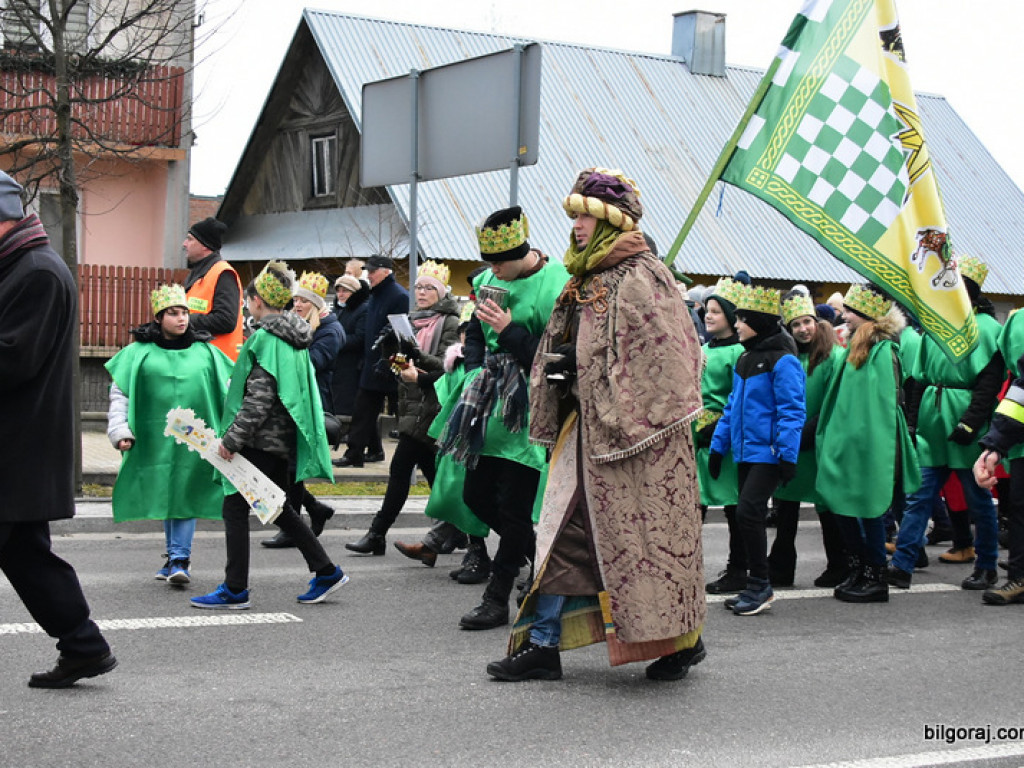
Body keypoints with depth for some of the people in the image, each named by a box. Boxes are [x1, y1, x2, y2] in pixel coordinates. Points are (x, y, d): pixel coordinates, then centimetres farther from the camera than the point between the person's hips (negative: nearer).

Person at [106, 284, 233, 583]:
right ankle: (177, 557, 19)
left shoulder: (206, 352, 9)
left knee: (186, 496, -5)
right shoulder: (139, 353, 4)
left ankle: (179, 559, -6)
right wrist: (120, 431, -7)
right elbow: (119, 394, 4)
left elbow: (228, 393, 14)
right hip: (156, 440, 0)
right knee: (165, 496, 6)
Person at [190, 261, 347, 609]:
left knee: (235, 507, -1)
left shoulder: (265, 338, -16)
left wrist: (232, 439, -18)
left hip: (263, 440, -9)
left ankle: (235, 589, 2)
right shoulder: (294, 338, 12)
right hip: (285, 439, 9)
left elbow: (259, 398, -21)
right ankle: (326, 571, 19)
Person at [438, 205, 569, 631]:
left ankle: (497, 599, 6)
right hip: (491, 404, 8)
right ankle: (539, 557, 31)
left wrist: (510, 331, -22)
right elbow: (474, 333, 20)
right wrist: (476, 373, 4)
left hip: (529, 409, -8)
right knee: (476, 494, 12)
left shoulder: (555, 285, -15)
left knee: (513, 505, -4)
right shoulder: (488, 280, 8)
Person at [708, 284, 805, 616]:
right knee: (748, 516, 10)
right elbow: (732, 406, 19)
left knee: (748, 513, -14)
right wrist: (718, 445, 16)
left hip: (768, 453, -9)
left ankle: (760, 586, -3)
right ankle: (755, 587, 18)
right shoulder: (745, 359, 14)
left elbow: (791, 411, -16)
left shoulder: (782, 361, -12)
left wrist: (787, 454, -20)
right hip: (745, 451, 9)